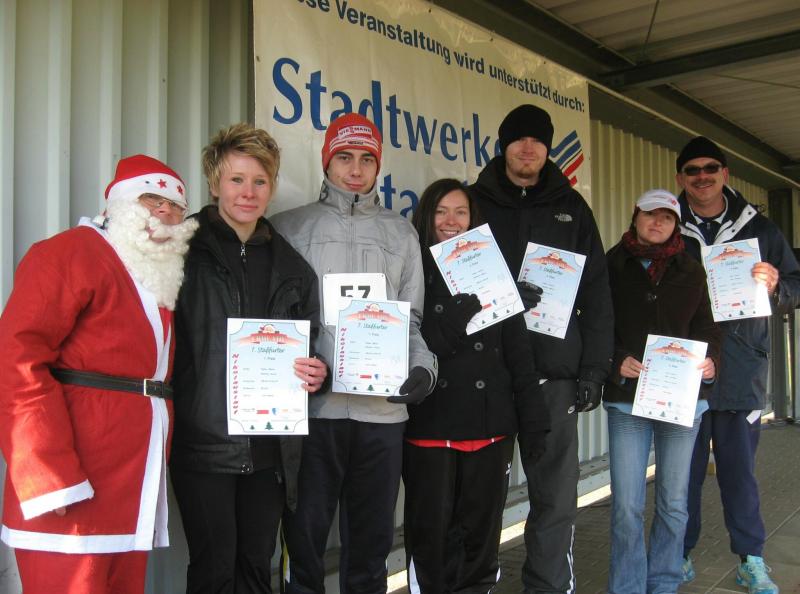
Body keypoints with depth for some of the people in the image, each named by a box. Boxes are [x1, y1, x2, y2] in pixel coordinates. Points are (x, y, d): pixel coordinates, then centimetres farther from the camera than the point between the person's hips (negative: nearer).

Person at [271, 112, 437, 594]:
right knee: (305, 534, 6)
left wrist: (423, 366, -3)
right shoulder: (290, 228, 8)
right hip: (312, 405, -2)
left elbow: (414, 316, 13)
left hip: (384, 408, 2)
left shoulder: (401, 233, 15)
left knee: (371, 537, 14)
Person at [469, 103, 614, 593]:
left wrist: (594, 369, 1)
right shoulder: (475, 202, 6)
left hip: (555, 374, 1)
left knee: (556, 496, 7)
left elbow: (597, 293, 7)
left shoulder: (571, 208, 11)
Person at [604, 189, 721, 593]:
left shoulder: (691, 271, 11)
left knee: (673, 503, 12)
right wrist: (617, 362, -18)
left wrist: (710, 360, -10)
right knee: (627, 506, -1)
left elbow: (705, 325, 9)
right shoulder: (612, 265, 1)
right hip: (626, 398, -3)